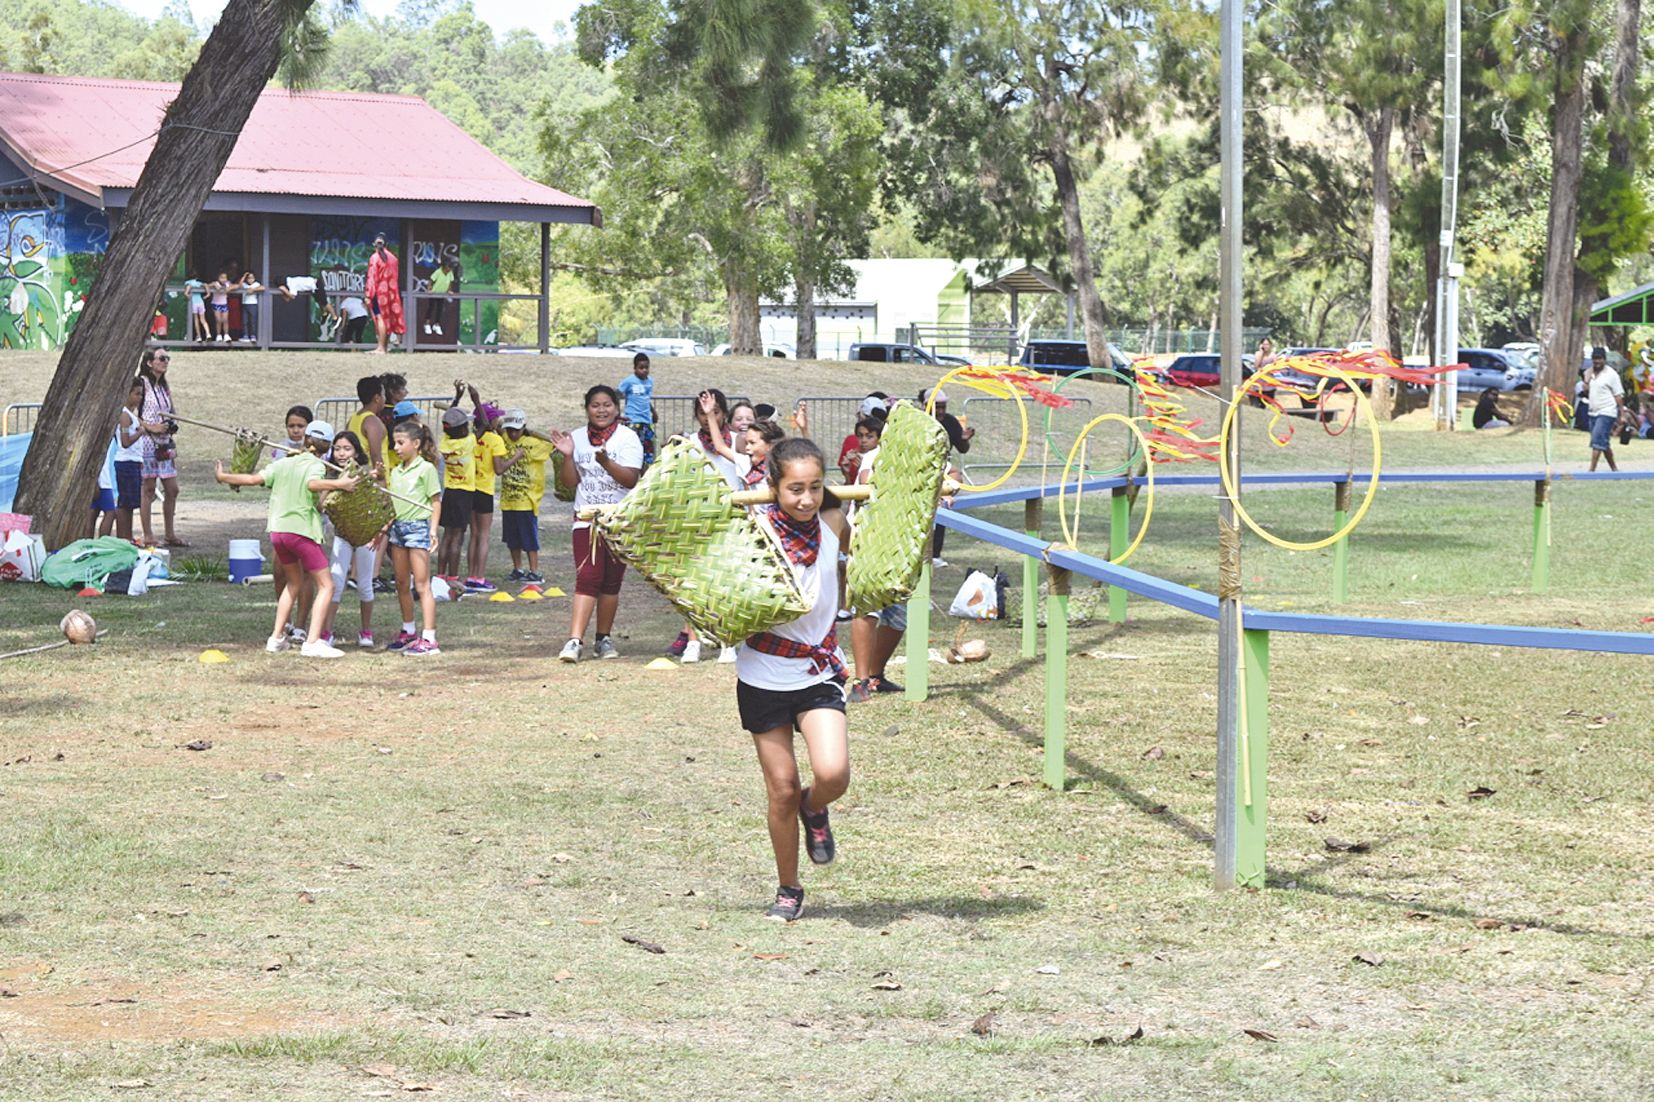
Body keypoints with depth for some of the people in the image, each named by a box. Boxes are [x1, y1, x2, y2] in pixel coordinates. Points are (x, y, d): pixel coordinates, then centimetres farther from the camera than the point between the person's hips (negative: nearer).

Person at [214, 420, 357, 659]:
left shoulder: (283, 463, 11)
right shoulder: (315, 465, -3)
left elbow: (256, 479, 4)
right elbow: (312, 484, -25)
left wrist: (223, 477, 15)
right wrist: (338, 484, -31)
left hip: (278, 530, 6)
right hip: (302, 531, -6)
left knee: (294, 582, 26)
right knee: (326, 586, -1)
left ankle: (276, 638, 23)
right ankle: (313, 642, -15)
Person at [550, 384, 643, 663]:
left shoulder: (628, 438, -5)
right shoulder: (577, 438, 5)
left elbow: (631, 479, -15)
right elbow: (570, 481, 3)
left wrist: (605, 462, -29)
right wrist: (568, 456, -13)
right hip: (587, 517, 1)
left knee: (611, 582, 6)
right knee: (587, 577, -11)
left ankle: (603, 639, 19)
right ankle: (575, 641, -19)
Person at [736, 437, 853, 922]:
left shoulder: (833, 523, -5)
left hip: (819, 673, 1)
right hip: (764, 677, -1)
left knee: (833, 774, -20)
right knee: (782, 791, 4)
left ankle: (814, 809, 17)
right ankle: (788, 890, 25)